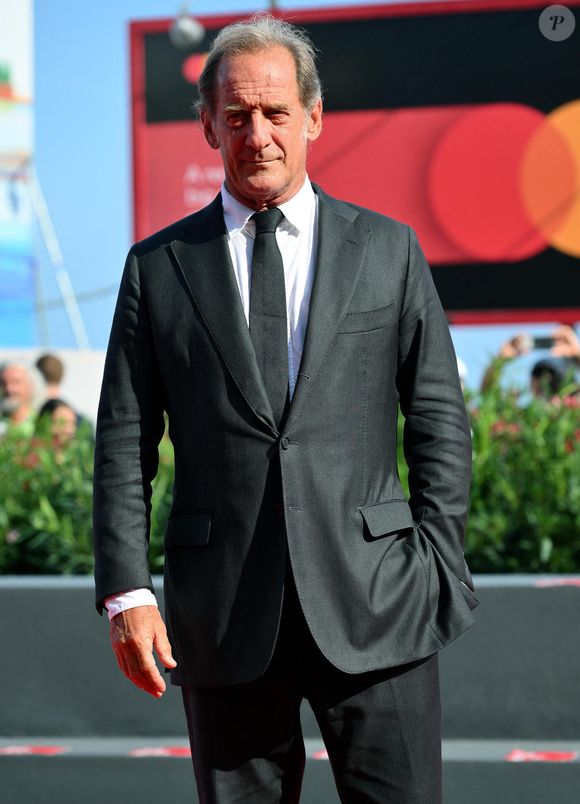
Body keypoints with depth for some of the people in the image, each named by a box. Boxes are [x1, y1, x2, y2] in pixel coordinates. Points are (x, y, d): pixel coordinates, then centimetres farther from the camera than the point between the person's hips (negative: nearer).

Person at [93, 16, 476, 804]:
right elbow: (125, 443, 6)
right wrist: (126, 591, -3)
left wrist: (438, 565, 0)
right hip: (222, 613, 1)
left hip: (373, 605, 0)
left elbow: (439, 418, 8)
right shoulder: (158, 266, 8)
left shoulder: (389, 249, 8)